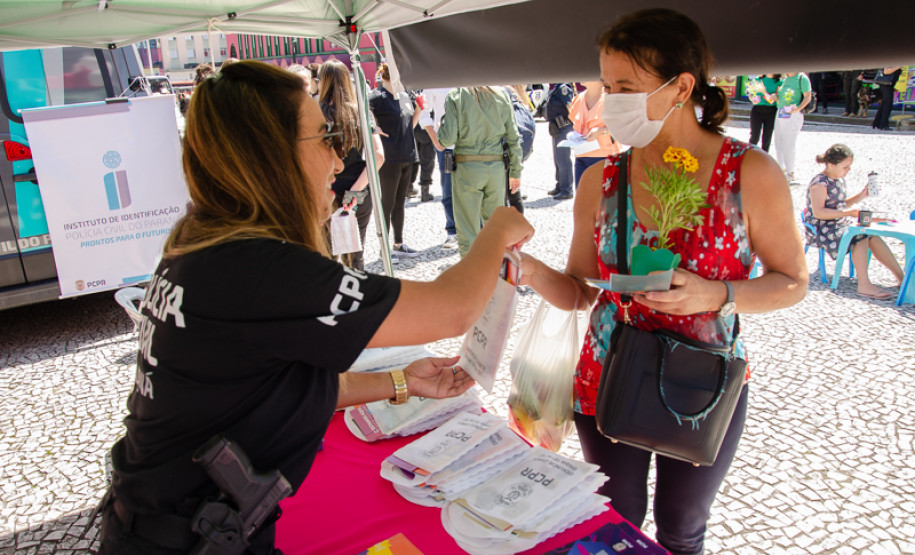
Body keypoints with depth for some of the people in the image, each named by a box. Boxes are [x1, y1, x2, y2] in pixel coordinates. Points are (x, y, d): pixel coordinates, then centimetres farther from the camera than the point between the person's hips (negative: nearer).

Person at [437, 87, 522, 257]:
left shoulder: (455, 97, -4)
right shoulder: (501, 96, 6)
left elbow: (447, 139, -11)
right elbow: (514, 138, 6)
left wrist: (443, 121, 10)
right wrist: (515, 171, 12)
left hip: (467, 167, -3)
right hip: (496, 167, 4)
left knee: (468, 227, 3)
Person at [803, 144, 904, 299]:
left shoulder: (839, 179, 13)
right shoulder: (820, 182, -17)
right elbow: (818, 212, -24)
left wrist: (861, 195, 8)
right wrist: (848, 213, -23)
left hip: (838, 226, 9)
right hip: (819, 230, -9)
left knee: (873, 236, -6)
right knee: (860, 237, -26)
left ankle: (902, 277, 1)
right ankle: (864, 285, -25)